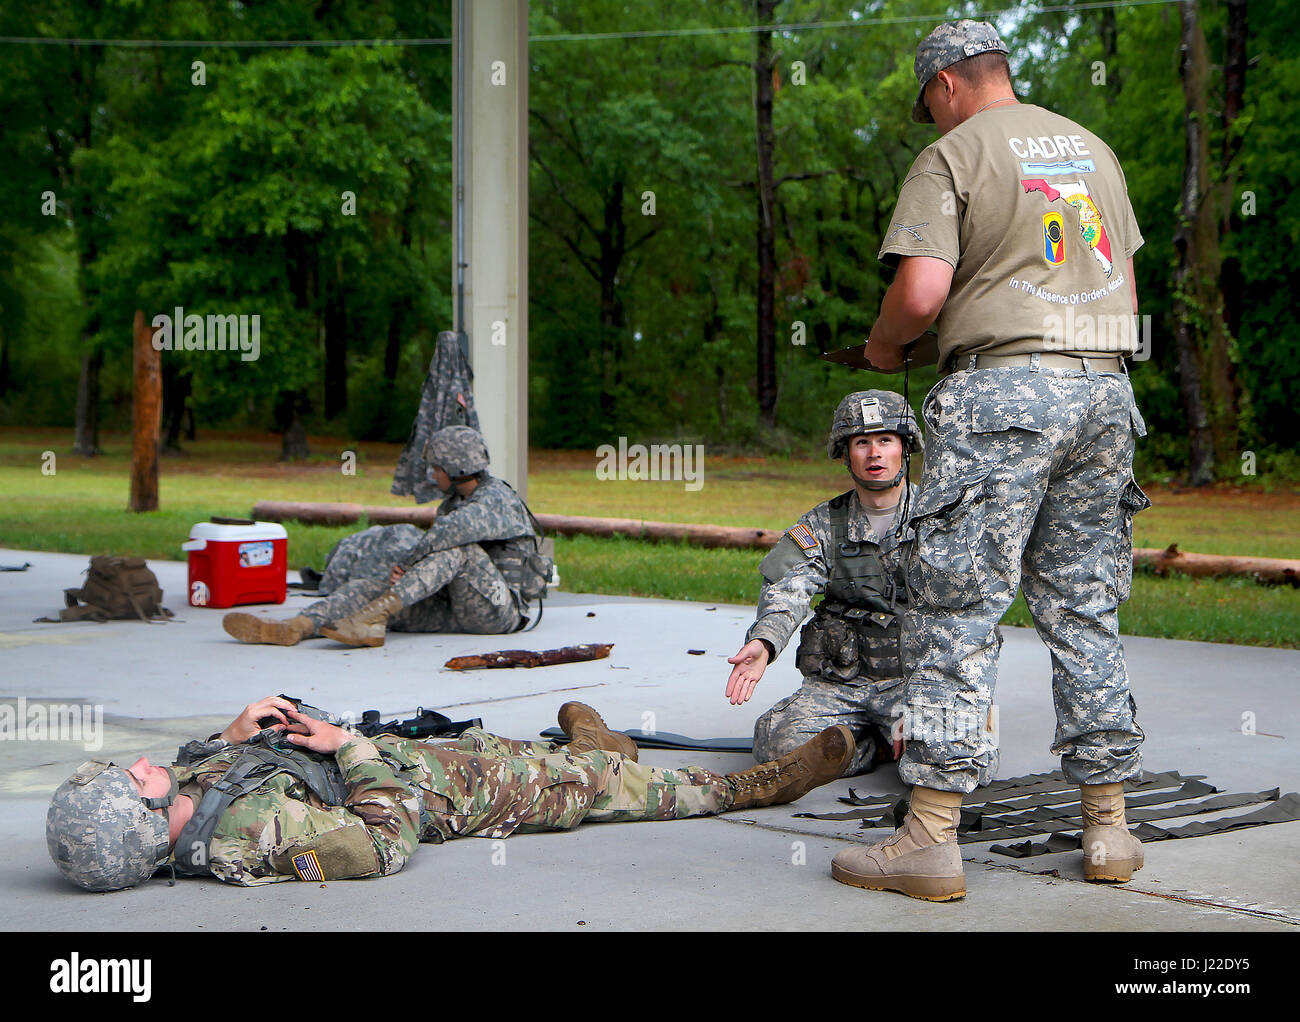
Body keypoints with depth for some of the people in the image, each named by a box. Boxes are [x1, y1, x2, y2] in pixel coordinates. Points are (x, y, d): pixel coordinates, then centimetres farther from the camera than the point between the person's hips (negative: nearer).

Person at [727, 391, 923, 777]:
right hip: (838, 682, 2)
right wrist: (763, 642, -33)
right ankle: (881, 744, 2)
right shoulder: (823, 525, 8)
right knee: (776, 743, -24)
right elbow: (788, 588, -10)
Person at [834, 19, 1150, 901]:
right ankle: (1109, 826, 14)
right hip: (1105, 390, 6)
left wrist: (884, 344, 6)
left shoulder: (953, 156, -2)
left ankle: (931, 838, -7)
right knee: (1086, 609, 12)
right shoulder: (1094, 148, 19)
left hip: (1002, 394, -6)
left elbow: (922, 290, -13)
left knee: (959, 611, -5)